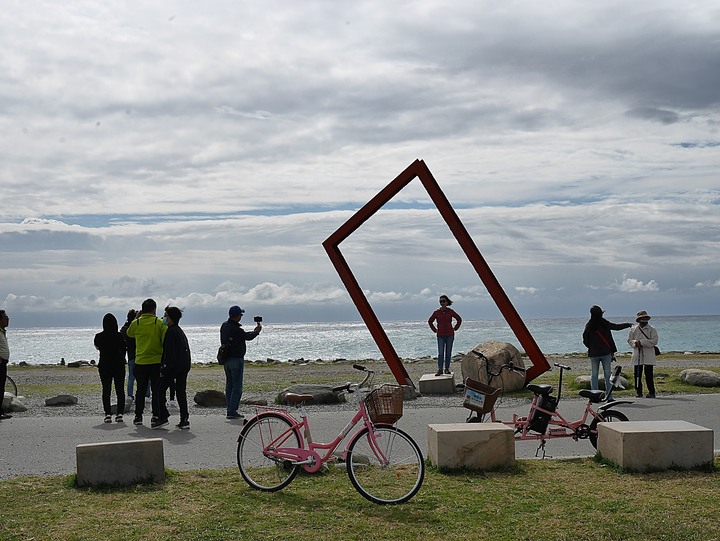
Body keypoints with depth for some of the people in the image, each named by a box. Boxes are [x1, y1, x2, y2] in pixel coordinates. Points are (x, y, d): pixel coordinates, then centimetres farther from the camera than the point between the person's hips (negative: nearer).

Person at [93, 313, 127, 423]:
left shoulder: (99, 337, -6)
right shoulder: (119, 335, -11)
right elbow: (124, 348, 2)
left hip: (104, 366, 1)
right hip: (119, 365, -1)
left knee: (106, 390, 5)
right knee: (120, 390, 6)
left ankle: (108, 414, -1)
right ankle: (119, 413, 1)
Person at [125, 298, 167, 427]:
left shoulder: (136, 323, -1)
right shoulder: (159, 323, -7)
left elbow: (129, 334, 21)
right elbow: (166, 341, -10)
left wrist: (136, 318, 22)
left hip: (140, 362, 2)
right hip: (156, 362, -2)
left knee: (140, 390, 14)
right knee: (156, 390, 2)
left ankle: (138, 417, 21)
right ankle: (156, 417, -4)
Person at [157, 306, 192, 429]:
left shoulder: (170, 331, -12)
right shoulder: (180, 331, 17)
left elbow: (169, 352, -18)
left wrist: (163, 369, -17)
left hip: (173, 367, -9)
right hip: (184, 367, 9)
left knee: (160, 391, 2)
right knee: (181, 392, 8)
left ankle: (163, 417, -1)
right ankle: (184, 420, 6)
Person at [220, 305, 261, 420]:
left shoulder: (224, 326, 6)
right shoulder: (236, 329, -20)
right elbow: (248, 337, -3)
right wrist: (257, 332, 15)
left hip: (226, 360, 9)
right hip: (236, 359, -9)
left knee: (229, 385, 15)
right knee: (237, 387, -3)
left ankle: (230, 410, 18)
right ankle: (232, 411, -6)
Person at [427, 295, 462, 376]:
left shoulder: (450, 311, 0)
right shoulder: (436, 312, 0)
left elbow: (459, 319, 12)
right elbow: (430, 321, 14)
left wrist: (455, 328, 6)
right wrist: (435, 330, 7)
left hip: (450, 335, 1)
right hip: (440, 335, -1)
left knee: (448, 353, 4)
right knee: (440, 353, -7)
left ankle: (447, 369, 12)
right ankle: (440, 370, -8)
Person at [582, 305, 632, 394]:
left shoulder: (588, 326, -3)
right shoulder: (604, 324, -6)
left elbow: (585, 341, 0)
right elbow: (617, 327, 7)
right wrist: (628, 325, 23)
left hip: (593, 353, 1)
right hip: (606, 352, -1)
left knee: (594, 375, 6)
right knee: (607, 374, 5)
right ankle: (608, 395, 3)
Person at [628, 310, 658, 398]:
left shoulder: (652, 329, 2)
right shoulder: (633, 330, 12)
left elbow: (654, 341, -8)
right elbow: (629, 340, 10)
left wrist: (641, 342, -14)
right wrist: (635, 343, -12)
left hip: (648, 356, -3)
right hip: (637, 355, 3)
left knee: (648, 375, -5)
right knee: (637, 374, 3)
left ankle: (651, 392, 3)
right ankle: (638, 392, 11)